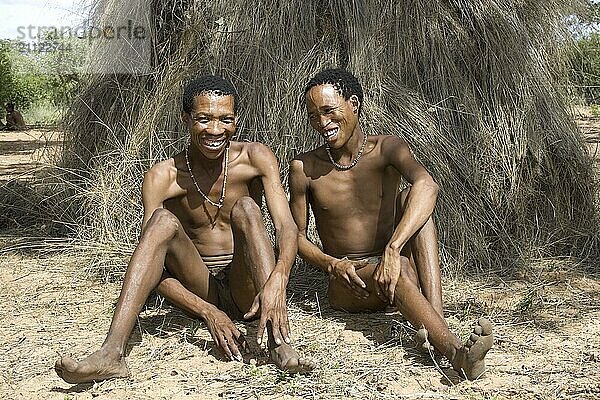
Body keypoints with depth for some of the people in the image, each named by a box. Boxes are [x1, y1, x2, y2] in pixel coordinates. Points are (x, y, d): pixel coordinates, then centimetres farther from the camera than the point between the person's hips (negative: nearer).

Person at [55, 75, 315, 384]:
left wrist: (278, 280, -38)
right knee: (163, 219, -26)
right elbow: (153, 264, -15)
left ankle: (279, 343, -41)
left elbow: (287, 228, -16)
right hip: (198, 290, 0)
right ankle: (111, 353, -39)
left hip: (247, 291, 0)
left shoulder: (255, 158, -6)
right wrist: (207, 311, -28)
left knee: (245, 207, -26)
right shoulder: (163, 177, -9)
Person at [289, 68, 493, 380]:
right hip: (348, 284, -1)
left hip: (394, 266, 2)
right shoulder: (304, 168, -3)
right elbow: (296, 236, 4)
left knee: (410, 197, -25)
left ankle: (436, 323, -37)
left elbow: (426, 186, -28)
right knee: (396, 273, -35)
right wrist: (331, 264, -18)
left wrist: (393, 250, -43)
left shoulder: (386, 148, -6)